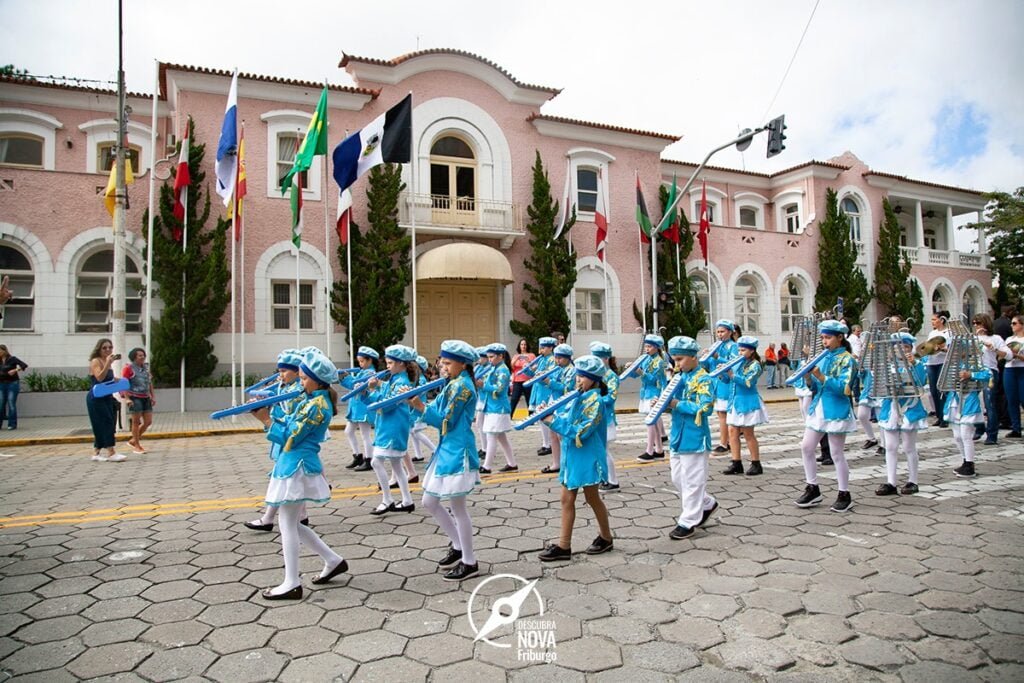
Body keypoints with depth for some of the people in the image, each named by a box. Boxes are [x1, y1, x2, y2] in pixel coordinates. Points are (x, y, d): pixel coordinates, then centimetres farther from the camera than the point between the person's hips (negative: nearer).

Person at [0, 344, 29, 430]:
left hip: (12, 384, -5)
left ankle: (12, 424, 2)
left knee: (11, 404, -4)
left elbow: (24, 365, -11)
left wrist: (15, 370, -23)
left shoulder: (12, 359, -4)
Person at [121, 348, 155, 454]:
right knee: (136, 421, -1)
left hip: (146, 398, 7)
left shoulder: (146, 367, 13)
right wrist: (127, 398, -17)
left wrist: (153, 396, 16)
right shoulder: (129, 368, -7)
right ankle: (136, 446, 9)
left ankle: (133, 440, 24)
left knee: (148, 422, 6)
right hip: (135, 398, -7)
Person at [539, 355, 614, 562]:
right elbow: (564, 418, 7)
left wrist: (553, 421, -23)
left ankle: (606, 538, 28)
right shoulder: (579, 398, 9)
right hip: (572, 456, 8)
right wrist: (548, 414, -13)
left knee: (592, 498, 8)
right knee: (567, 499, 8)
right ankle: (564, 546, 14)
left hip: (587, 458, -8)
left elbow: (580, 431, -24)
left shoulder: (594, 400, -17)